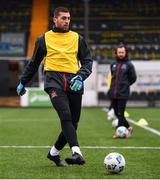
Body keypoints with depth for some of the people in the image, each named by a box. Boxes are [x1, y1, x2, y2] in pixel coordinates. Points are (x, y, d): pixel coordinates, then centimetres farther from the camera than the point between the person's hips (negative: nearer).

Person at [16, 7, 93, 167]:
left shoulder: (77, 38, 15)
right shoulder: (44, 38, 12)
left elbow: (87, 61, 12)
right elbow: (34, 63, 22)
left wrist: (81, 76, -7)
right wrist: (23, 82, 25)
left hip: (73, 83, 3)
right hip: (54, 81, -3)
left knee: (72, 123, 2)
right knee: (65, 115, -26)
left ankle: (54, 153, 24)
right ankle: (76, 153, -37)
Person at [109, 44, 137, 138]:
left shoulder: (129, 65, -3)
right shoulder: (113, 64, 12)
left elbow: (133, 78, 2)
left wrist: (125, 85, 7)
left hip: (123, 94, -5)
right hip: (113, 94, 6)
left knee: (120, 113, -6)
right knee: (117, 113, 10)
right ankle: (128, 127, 25)